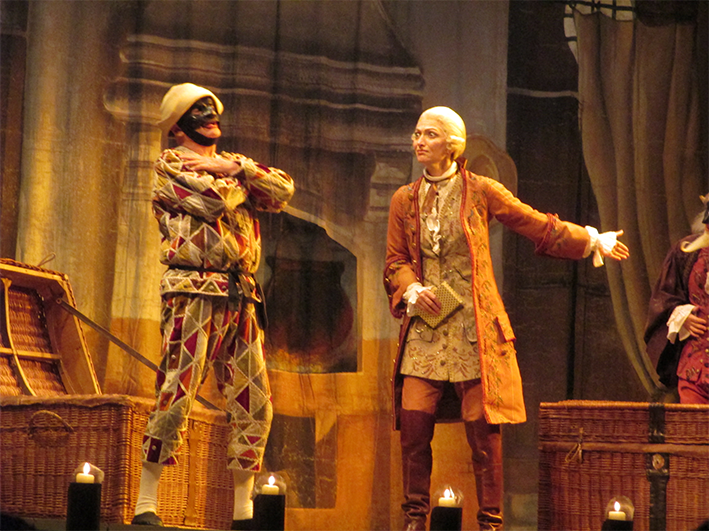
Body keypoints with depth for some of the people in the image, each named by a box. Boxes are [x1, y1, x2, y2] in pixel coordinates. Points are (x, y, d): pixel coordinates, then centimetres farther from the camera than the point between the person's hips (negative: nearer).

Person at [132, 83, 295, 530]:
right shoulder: (169, 165, 5)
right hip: (194, 290, -6)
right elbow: (212, 202, -13)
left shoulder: (234, 163, 23)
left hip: (242, 298, 6)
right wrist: (243, 179, 6)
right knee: (177, 395, -13)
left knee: (254, 404, 5)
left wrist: (235, 167, -3)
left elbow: (284, 190, 6)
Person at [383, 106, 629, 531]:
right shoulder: (405, 201, 10)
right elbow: (396, 262, 14)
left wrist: (592, 241, 18)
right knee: (413, 424, -4)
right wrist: (412, 290, -6)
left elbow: (539, 226, 12)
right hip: (425, 330, 3)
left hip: (474, 329, -3)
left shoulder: (481, 191, 1)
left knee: (483, 429, -3)